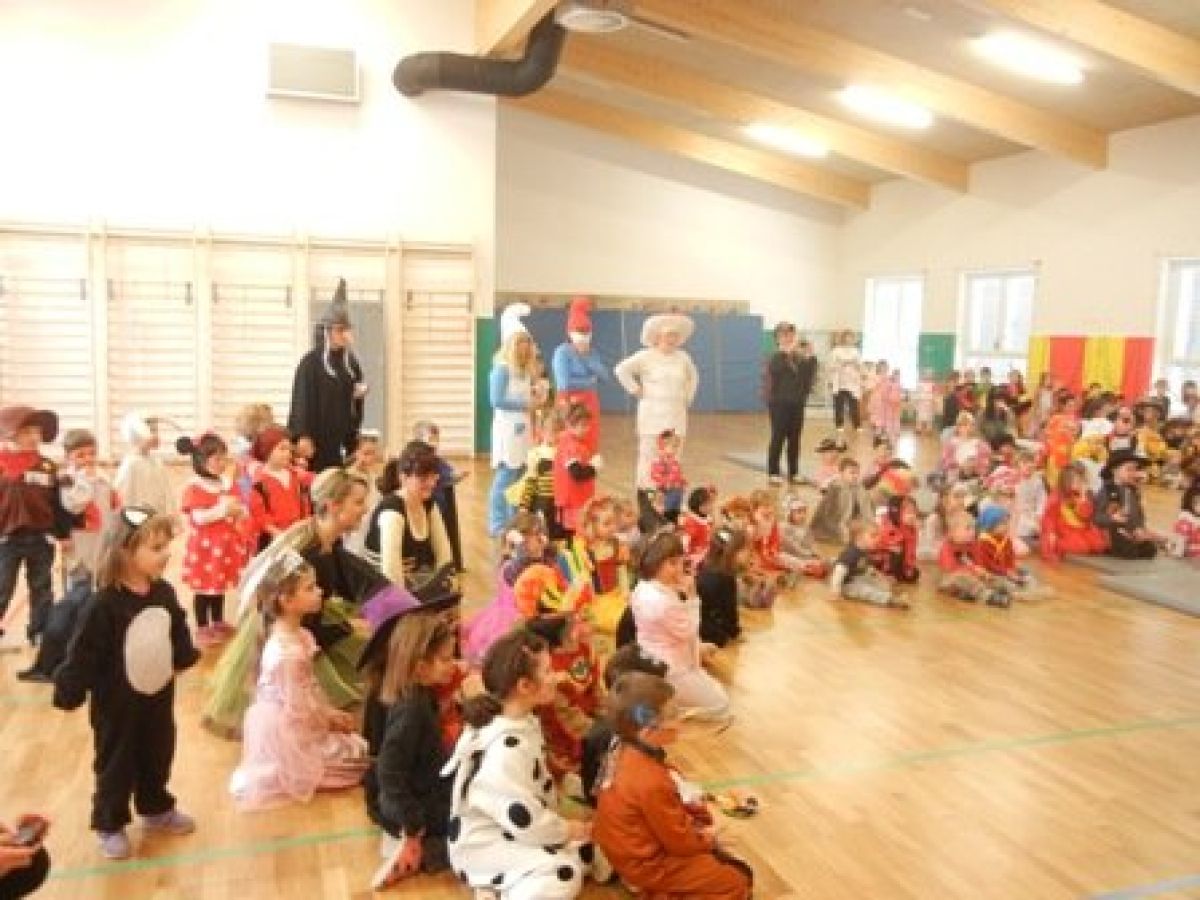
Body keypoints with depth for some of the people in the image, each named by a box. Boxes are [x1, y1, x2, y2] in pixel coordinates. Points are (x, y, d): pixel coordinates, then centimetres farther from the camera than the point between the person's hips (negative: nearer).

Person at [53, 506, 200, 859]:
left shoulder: (165, 594, -6)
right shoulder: (105, 605, -25)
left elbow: (178, 631, 9)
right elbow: (84, 654, -22)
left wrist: (182, 661, 9)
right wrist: (68, 693, -19)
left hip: (159, 697, 6)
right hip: (117, 703, -6)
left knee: (158, 757, 22)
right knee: (117, 765, 11)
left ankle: (156, 809, 43)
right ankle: (110, 825, 31)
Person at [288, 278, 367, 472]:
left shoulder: (351, 363, 11)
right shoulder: (311, 363, -7)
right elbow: (302, 401, -10)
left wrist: (360, 395, -4)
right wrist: (303, 438, -16)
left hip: (344, 441, 5)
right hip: (318, 442, -5)